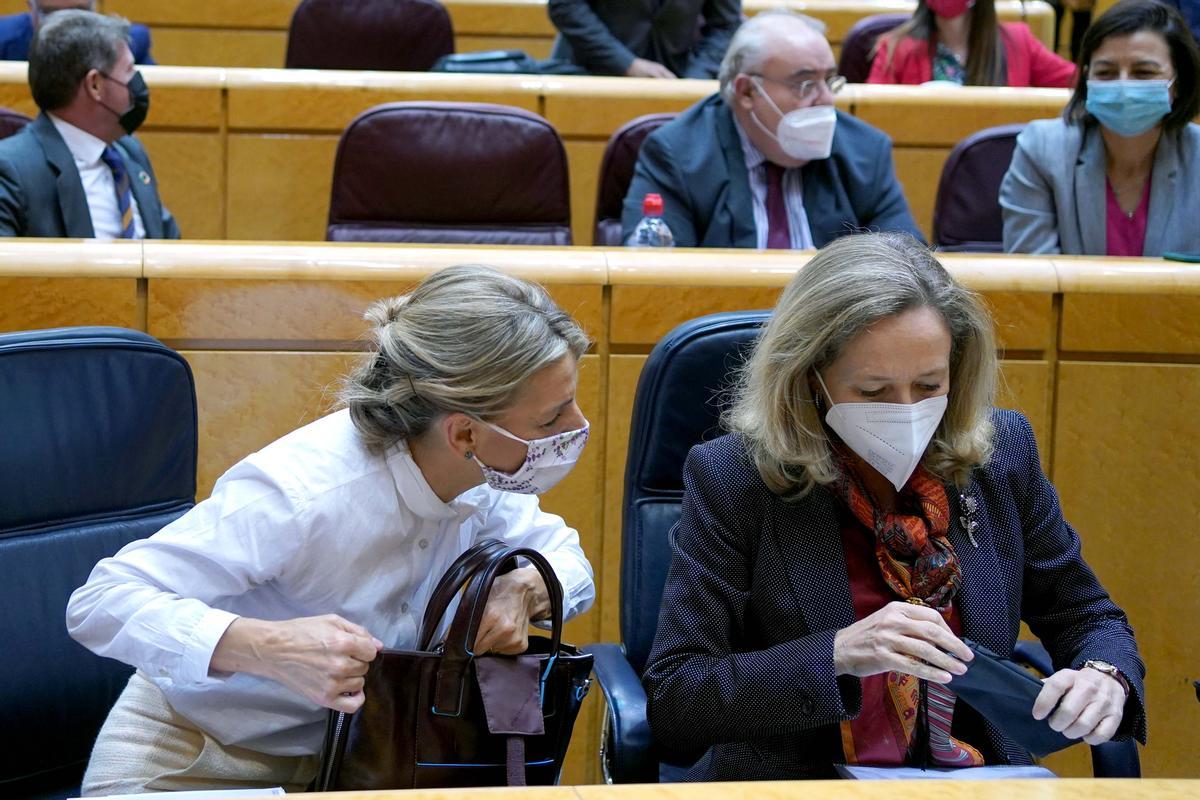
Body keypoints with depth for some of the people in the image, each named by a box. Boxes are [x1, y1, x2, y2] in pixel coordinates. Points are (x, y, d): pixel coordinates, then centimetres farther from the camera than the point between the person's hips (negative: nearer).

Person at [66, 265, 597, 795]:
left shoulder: (483, 476, -13)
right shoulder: (299, 496, -33)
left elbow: (571, 563, 5)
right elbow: (100, 602, -33)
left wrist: (523, 590, -20)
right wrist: (269, 646, -48)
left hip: (333, 752, 5)